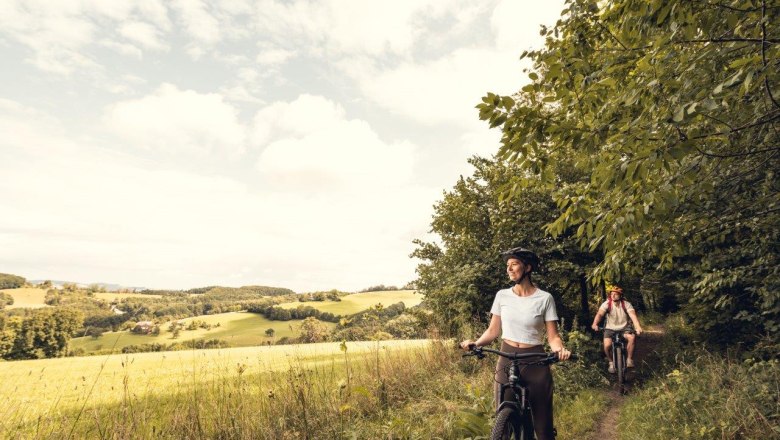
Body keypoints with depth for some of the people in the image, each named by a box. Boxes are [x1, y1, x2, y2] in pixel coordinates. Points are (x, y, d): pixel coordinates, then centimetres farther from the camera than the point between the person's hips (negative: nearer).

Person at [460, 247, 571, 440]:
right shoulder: (502, 295, 2)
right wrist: (476, 343, -12)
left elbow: (552, 335, -5)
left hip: (536, 363, -2)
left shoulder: (544, 298, -4)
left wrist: (560, 349, -26)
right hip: (507, 360, 2)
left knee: (542, 422, 5)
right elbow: (493, 330, 5)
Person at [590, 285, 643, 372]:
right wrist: (595, 324, -47)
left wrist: (638, 327, -44)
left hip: (624, 328, 1)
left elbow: (633, 315, -25)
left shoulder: (626, 304, -10)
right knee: (607, 345, -25)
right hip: (610, 328, 0)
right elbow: (599, 314, -27)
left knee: (632, 337, -32)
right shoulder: (607, 304, -13)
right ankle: (611, 362, 5)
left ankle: (629, 359, -11)